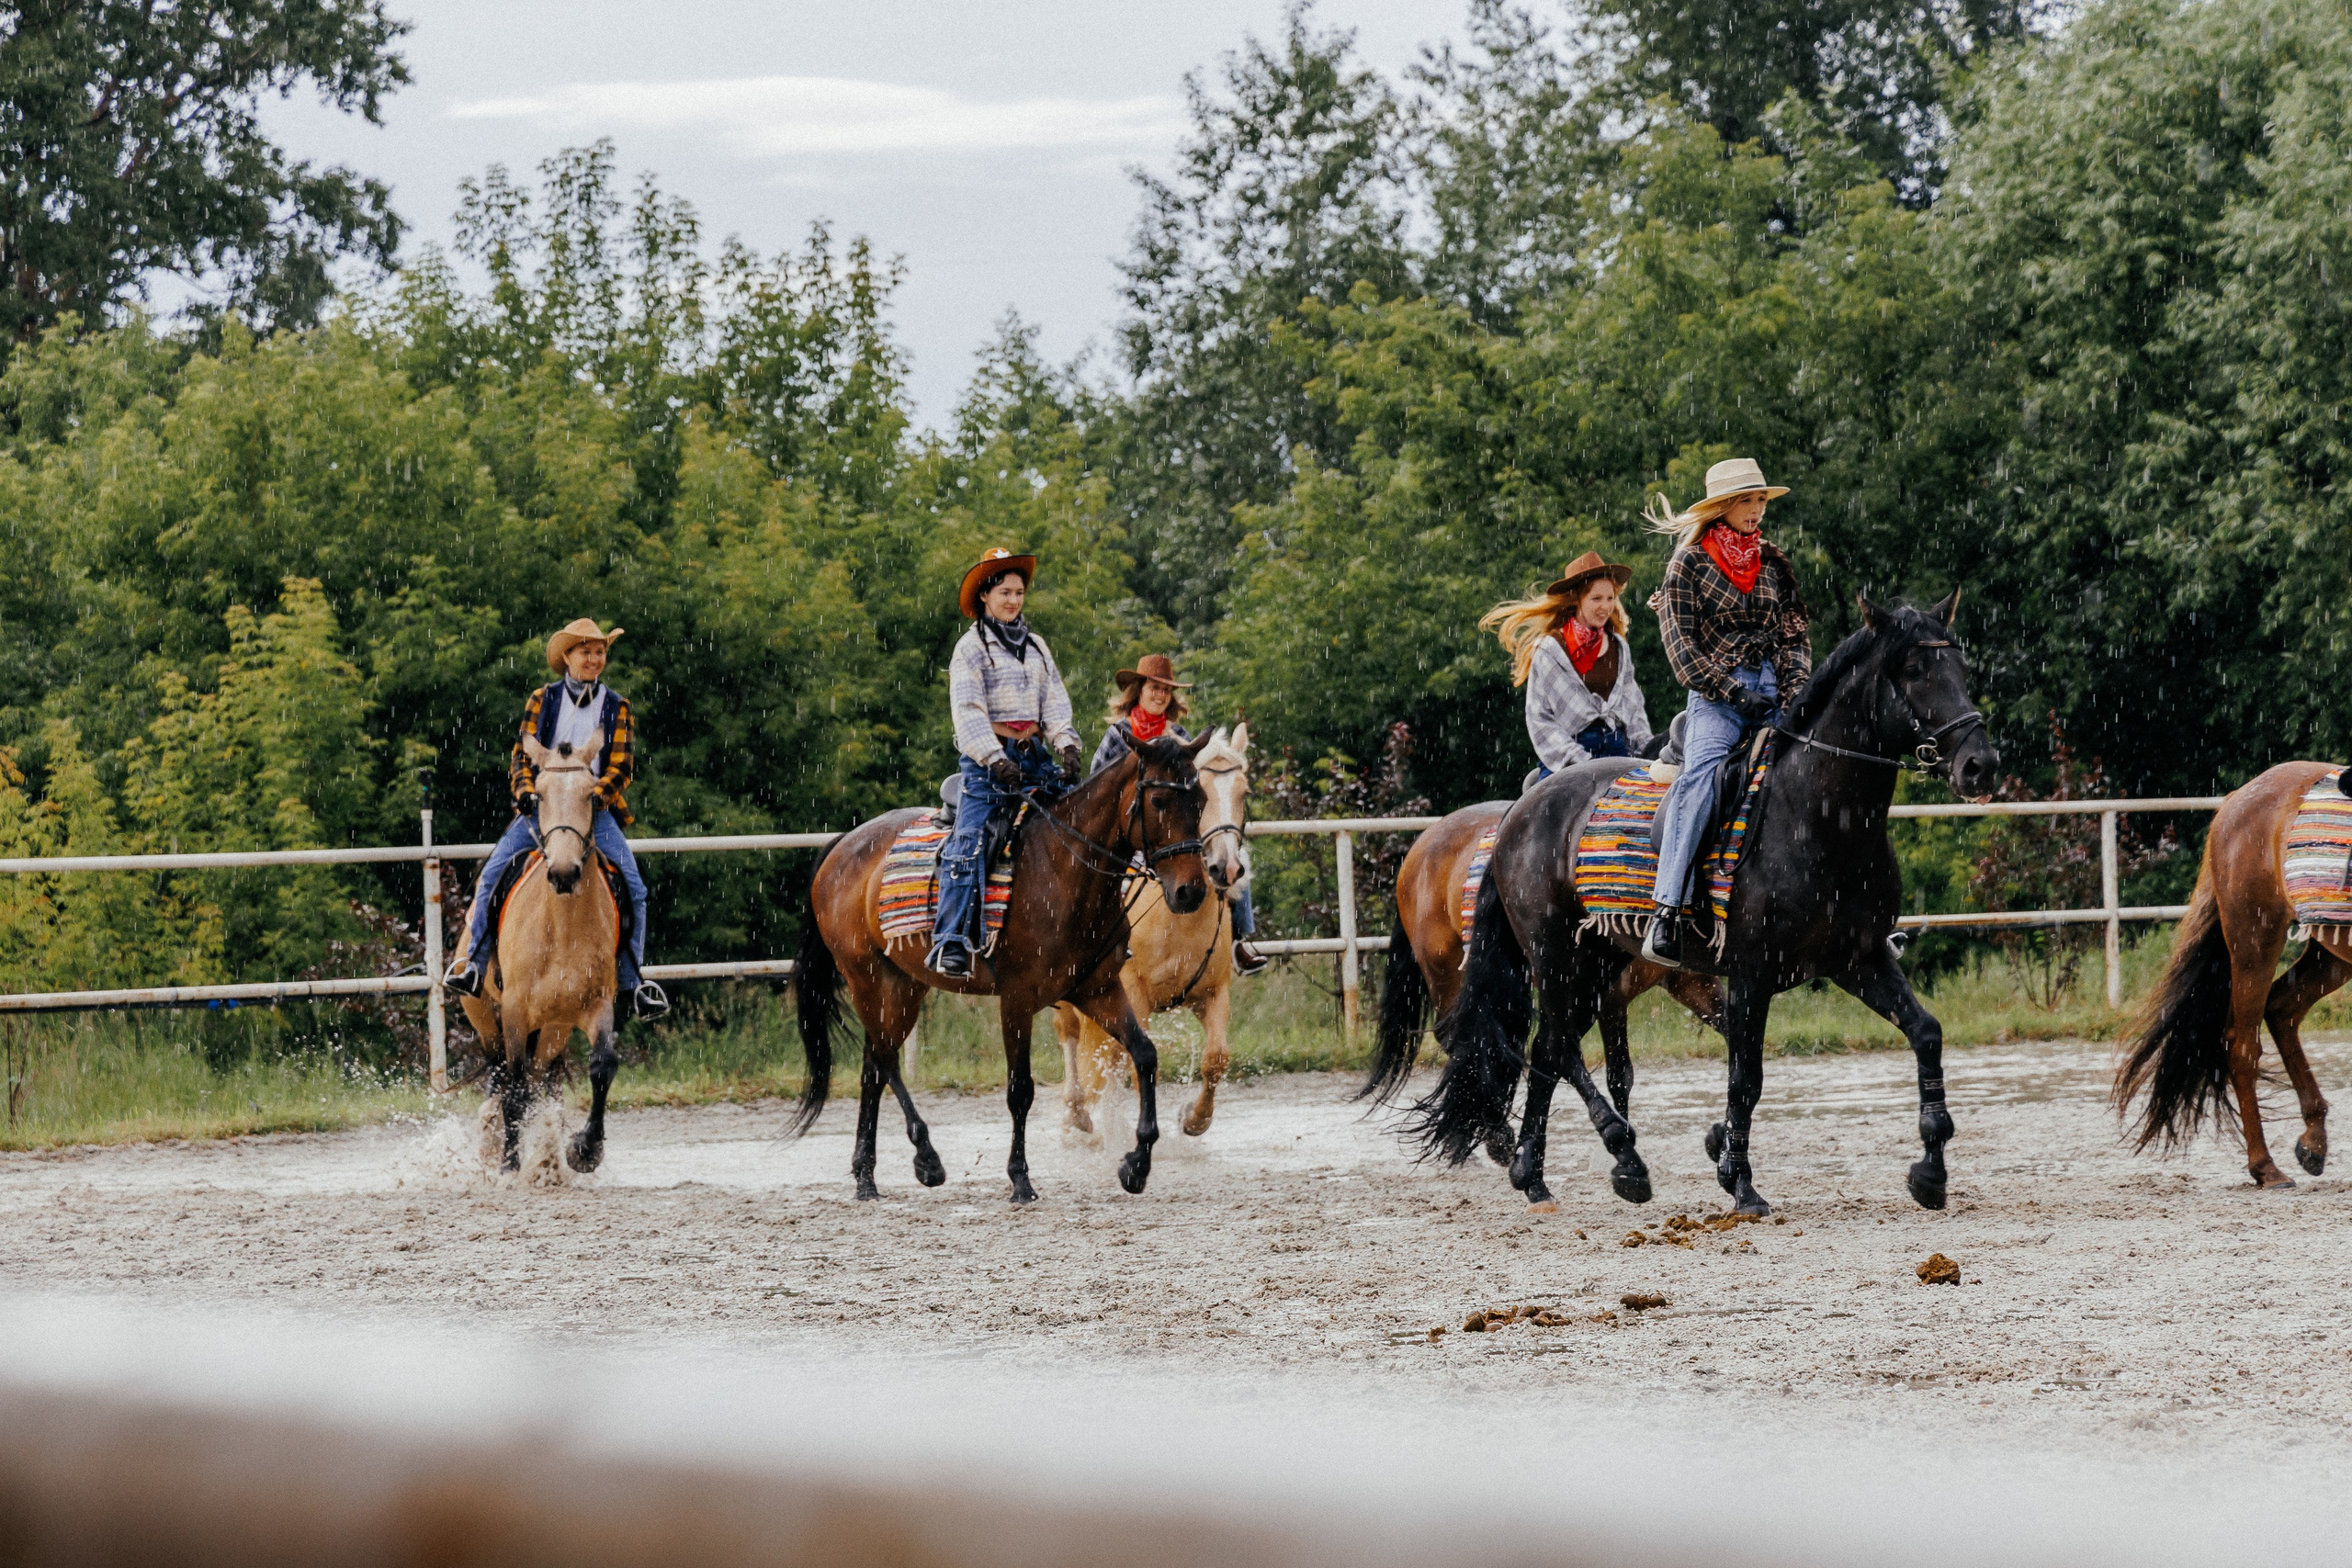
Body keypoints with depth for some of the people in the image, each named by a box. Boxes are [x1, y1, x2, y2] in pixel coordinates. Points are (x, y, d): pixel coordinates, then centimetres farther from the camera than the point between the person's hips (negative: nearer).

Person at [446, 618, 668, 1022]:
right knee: (492, 874, -18)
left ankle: (631, 983, -5)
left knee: (634, 889, -15)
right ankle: (475, 962, -9)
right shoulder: (542, 700, 9)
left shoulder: (617, 708, 8)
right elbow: (521, 755, 6)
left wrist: (595, 797, -17)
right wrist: (525, 791, -14)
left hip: (596, 811, 0)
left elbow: (621, 766, 1)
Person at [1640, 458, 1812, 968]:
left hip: (1774, 696, 6)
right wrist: (1730, 692, -11)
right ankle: (1666, 912, -37)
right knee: (1699, 778, -29)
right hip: (1716, 696, -6)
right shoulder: (1690, 563, 4)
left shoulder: (1773, 563, 17)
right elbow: (1680, 643, -2)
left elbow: (1795, 634, 17)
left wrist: (1796, 687, -1)